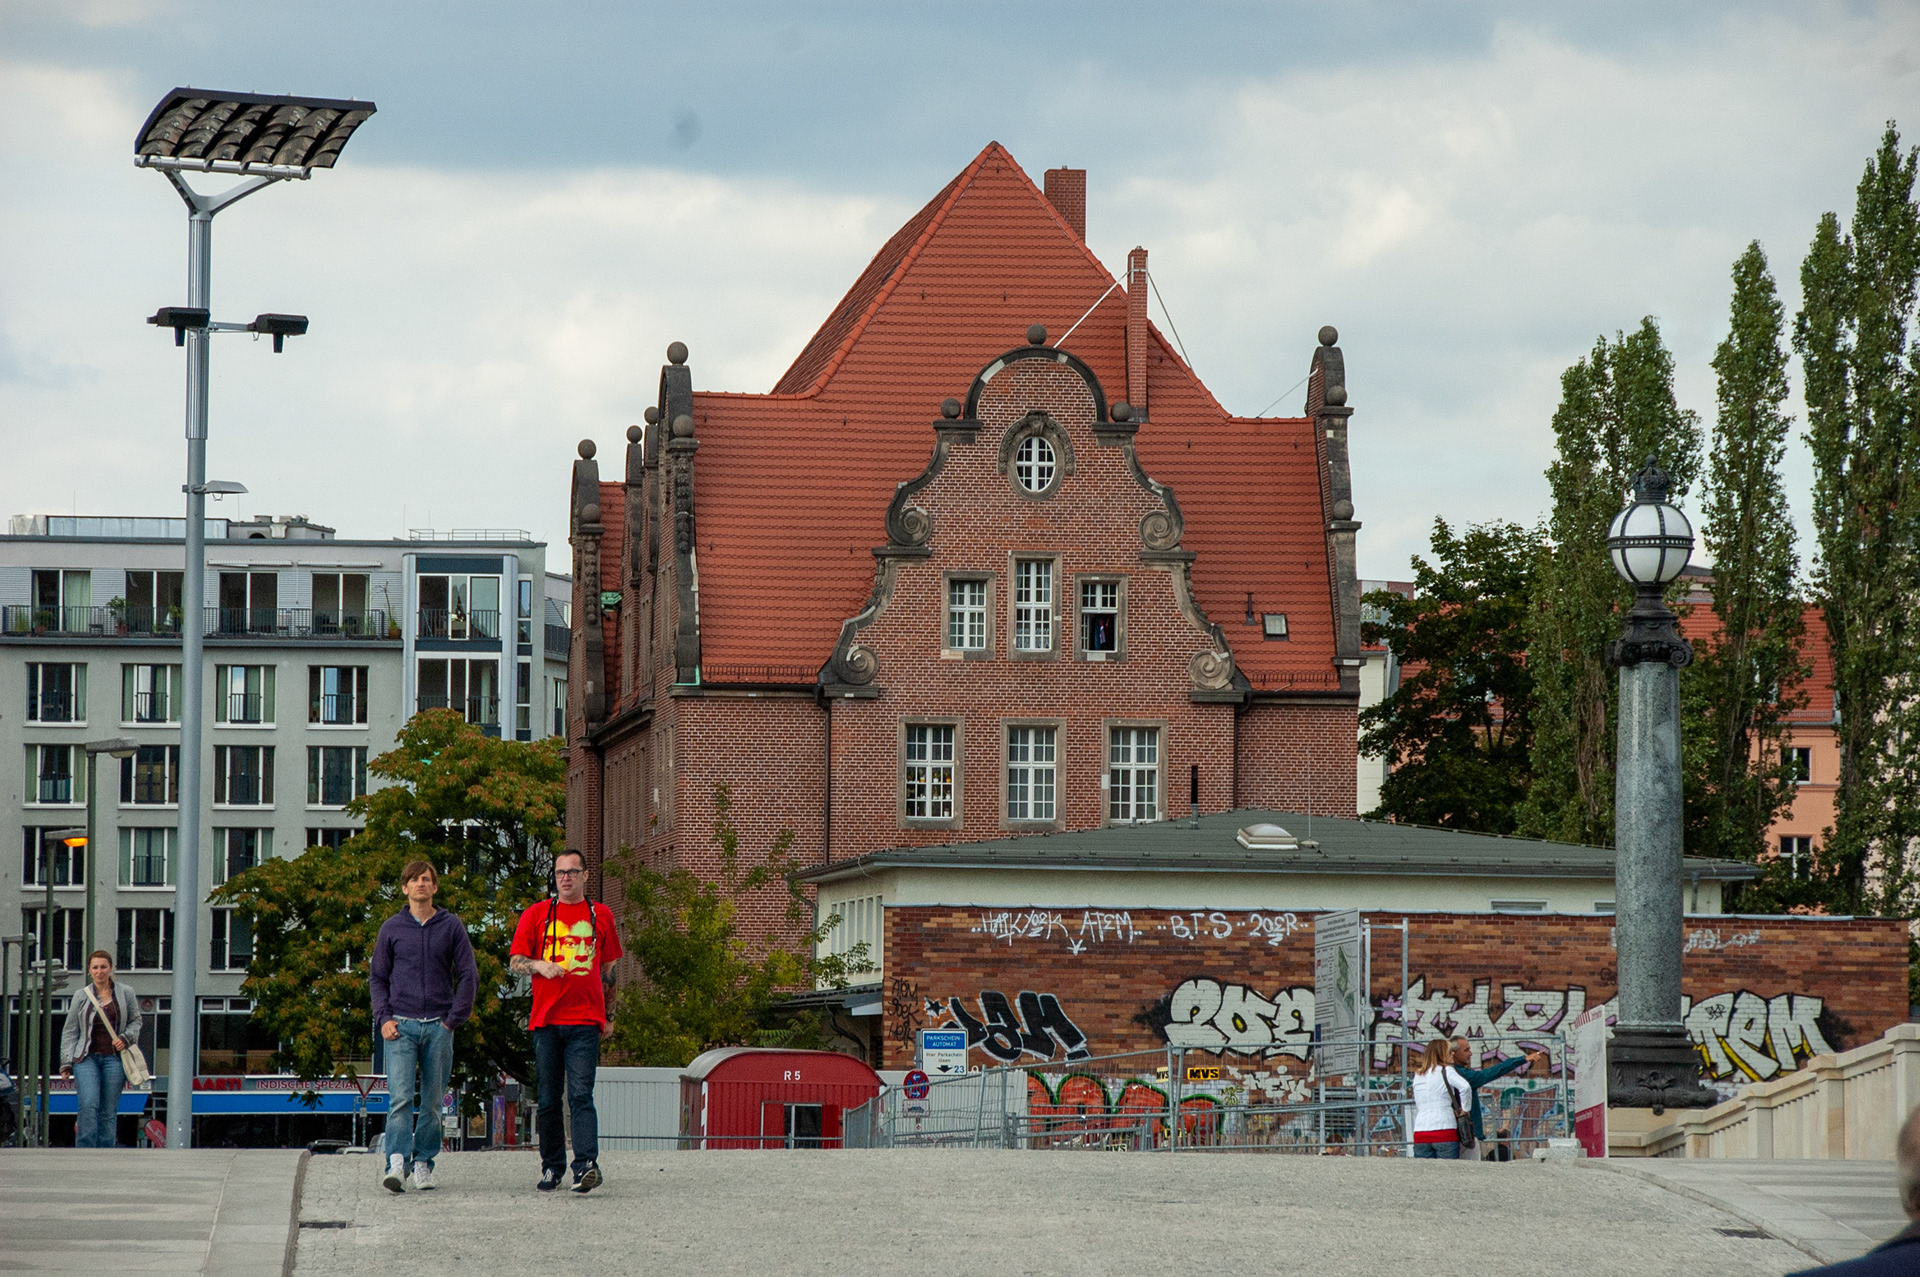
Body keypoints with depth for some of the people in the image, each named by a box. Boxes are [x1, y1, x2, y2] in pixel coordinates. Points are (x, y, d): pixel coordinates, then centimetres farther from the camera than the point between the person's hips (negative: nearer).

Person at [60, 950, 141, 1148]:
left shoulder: (126, 994, 8)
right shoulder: (82, 996, 7)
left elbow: (136, 1021, 16)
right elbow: (70, 1031, 9)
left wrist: (126, 1038, -5)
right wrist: (66, 1063, 2)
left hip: (113, 1058, 1)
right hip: (86, 1058, -1)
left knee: (109, 1111, 1)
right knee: (88, 1104, -18)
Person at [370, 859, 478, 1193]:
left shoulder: (452, 926, 8)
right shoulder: (392, 928, 9)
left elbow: (468, 976, 7)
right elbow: (378, 977, 13)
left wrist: (454, 1018, -2)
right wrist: (384, 1017, -1)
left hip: (438, 1026, 1)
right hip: (401, 1025, -1)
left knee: (432, 1102, 3)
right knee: (400, 1097, -14)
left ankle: (423, 1164, 12)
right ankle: (397, 1164, -22)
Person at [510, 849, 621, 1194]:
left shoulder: (601, 915, 12)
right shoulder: (536, 915, 10)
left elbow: (609, 968, 18)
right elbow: (514, 963, 7)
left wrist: (609, 1015, 15)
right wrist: (539, 965, -15)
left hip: (585, 1022, -1)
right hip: (546, 1020, 1)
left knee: (581, 1095, -14)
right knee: (549, 1100, 5)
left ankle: (586, 1165, -23)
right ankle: (552, 1168, 13)